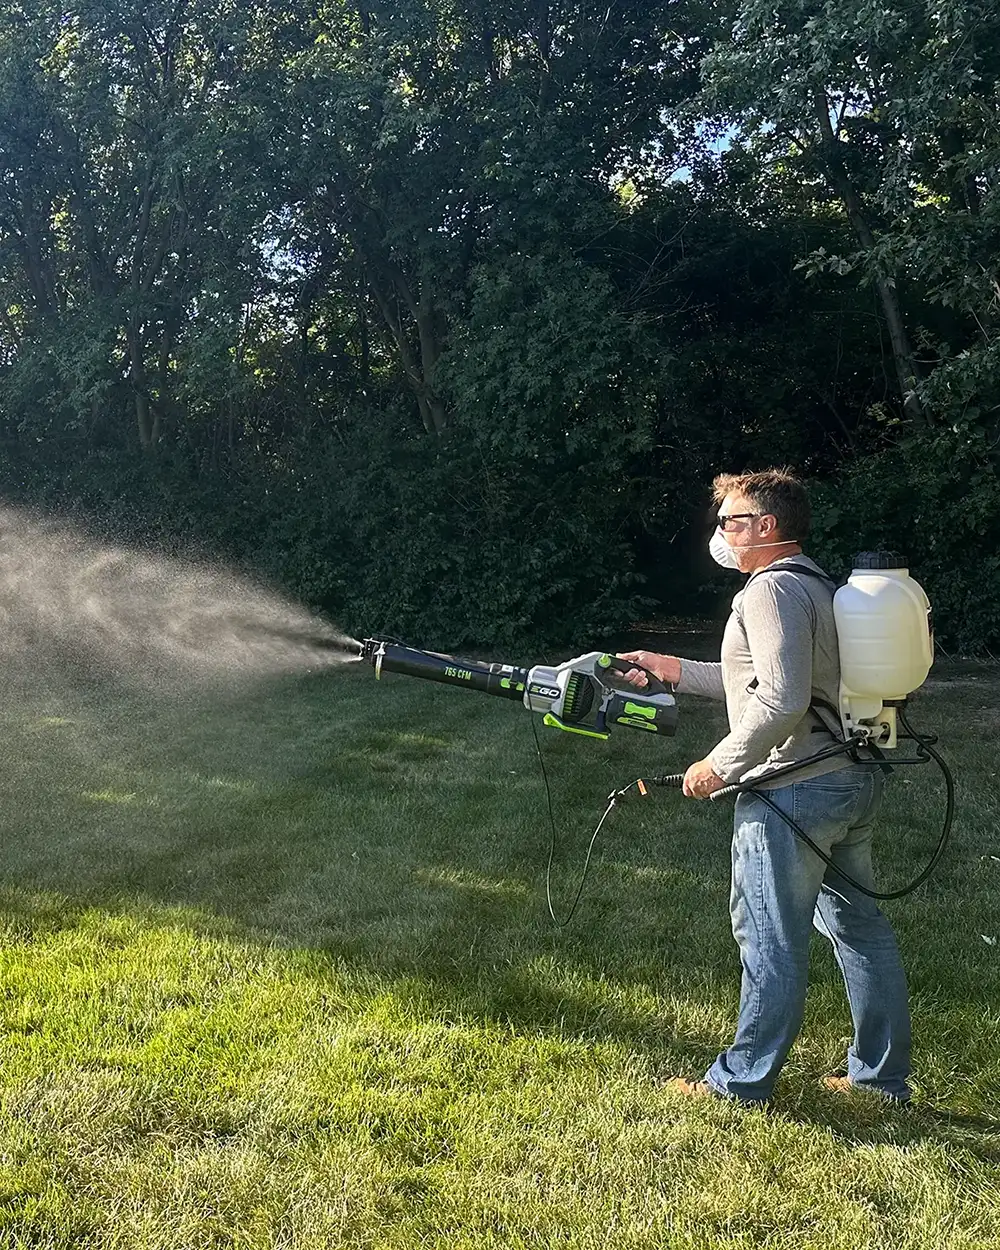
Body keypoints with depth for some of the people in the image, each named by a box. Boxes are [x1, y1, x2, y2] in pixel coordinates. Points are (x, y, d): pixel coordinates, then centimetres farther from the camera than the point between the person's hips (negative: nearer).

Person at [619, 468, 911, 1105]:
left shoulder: (774, 589, -15)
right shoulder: (818, 585, 18)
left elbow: (781, 701, -26)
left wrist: (720, 764, -16)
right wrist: (674, 669, 24)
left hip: (795, 789, -10)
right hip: (855, 780, 10)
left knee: (772, 937, 2)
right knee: (858, 922, 17)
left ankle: (743, 1080, 15)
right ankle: (883, 1074, 28)